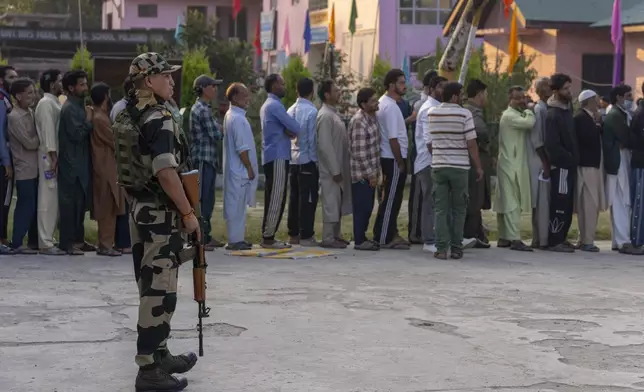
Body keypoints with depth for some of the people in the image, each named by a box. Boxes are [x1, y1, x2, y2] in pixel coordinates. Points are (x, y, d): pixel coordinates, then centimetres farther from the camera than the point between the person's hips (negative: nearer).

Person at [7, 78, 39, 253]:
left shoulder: (30, 113, 12)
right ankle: (17, 243, 1)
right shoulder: (15, 117, -14)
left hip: (34, 168, 8)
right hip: (24, 170, -8)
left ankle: (34, 241, 18)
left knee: (35, 206, 11)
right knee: (26, 206, -5)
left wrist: (41, 139, -3)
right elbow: (29, 143, -16)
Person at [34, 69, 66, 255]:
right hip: (49, 156, -9)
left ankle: (48, 238, 17)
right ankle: (45, 243, -6)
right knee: (48, 200, -8)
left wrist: (57, 157, 11)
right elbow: (48, 131, -17)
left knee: (55, 200, 11)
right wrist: (53, 156, -20)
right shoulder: (46, 103, -10)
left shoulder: (55, 102, 17)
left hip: (56, 156, 9)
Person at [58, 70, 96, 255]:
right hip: (72, 163, -10)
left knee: (81, 201, 13)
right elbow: (77, 134, -21)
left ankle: (78, 239, 20)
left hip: (80, 162, 10)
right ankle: (68, 242, -3)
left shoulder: (79, 106, 16)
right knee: (70, 203, -6)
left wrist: (88, 121, 5)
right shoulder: (69, 108, -14)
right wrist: (89, 120, -9)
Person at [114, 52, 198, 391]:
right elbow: (166, 172, -25)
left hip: (140, 208, 10)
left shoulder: (127, 118, 11)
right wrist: (188, 213, -18)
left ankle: (159, 354, 28)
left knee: (152, 287, 17)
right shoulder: (159, 120, -18)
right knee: (160, 291, -6)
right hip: (160, 213, -10)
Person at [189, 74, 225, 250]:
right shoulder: (202, 109, -14)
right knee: (202, 199, -8)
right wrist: (221, 129, 3)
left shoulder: (202, 108, 18)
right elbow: (216, 135, -16)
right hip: (203, 158, -10)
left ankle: (205, 236, 19)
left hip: (208, 159, 10)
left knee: (207, 198, 13)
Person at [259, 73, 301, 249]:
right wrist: (293, 131, 6)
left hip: (271, 157, 10)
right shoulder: (275, 106, -13)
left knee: (272, 198, 11)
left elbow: (284, 127, 18)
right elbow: (295, 127, -16)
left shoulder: (268, 105, 19)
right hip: (278, 157, -10)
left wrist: (288, 131, -4)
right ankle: (268, 237, -7)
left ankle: (267, 236, 13)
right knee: (276, 199, -8)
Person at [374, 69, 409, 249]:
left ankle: (390, 234, 22)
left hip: (389, 158, 10)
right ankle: (385, 237, 0)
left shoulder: (384, 103, 13)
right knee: (392, 198, -5)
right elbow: (393, 139, -20)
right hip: (394, 159, -10)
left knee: (392, 198, 15)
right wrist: (400, 163, -16)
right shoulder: (390, 107, -18)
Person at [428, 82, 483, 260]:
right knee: (458, 209, 7)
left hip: (438, 166, 3)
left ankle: (441, 248, -2)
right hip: (460, 167, -2)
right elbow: (471, 143, -8)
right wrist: (478, 167, -2)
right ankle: (456, 248, 8)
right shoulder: (464, 114, -8)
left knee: (440, 209, 4)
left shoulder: (431, 113, 3)